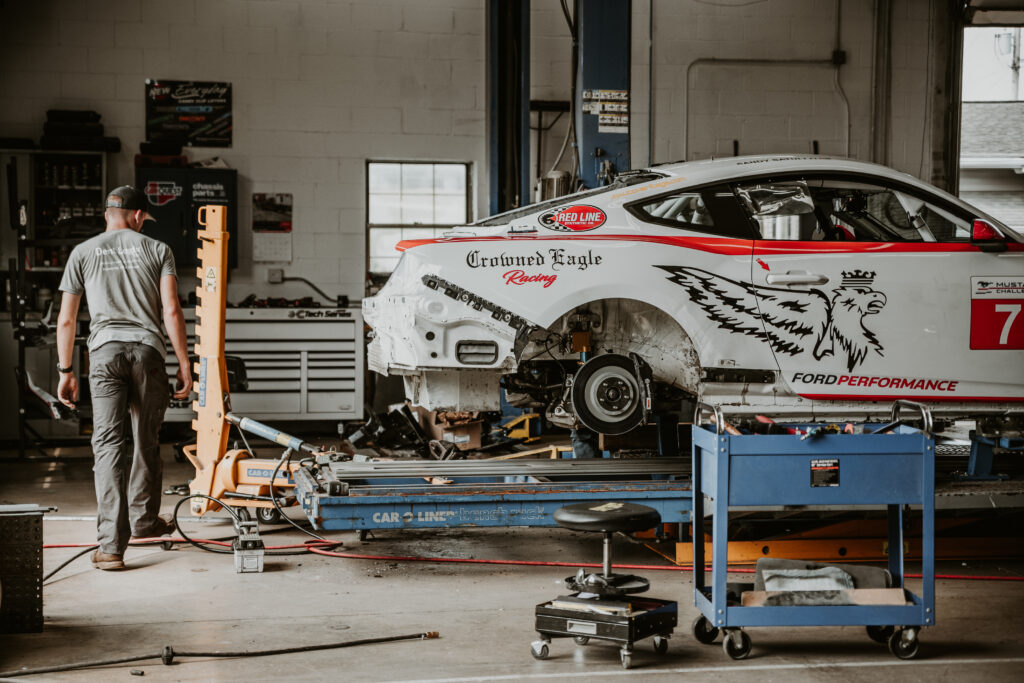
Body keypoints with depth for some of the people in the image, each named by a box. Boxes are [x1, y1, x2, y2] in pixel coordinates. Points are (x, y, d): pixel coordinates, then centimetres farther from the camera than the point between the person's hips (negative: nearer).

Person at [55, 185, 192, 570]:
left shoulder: (83, 253, 13)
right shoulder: (158, 250, 10)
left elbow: (66, 320, 11)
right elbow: (172, 312, 1)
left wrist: (65, 370, 18)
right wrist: (184, 365, 4)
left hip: (105, 350, 0)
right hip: (148, 350, 0)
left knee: (108, 443, -6)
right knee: (147, 441, 16)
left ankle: (112, 545, -14)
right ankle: (144, 520, 34)